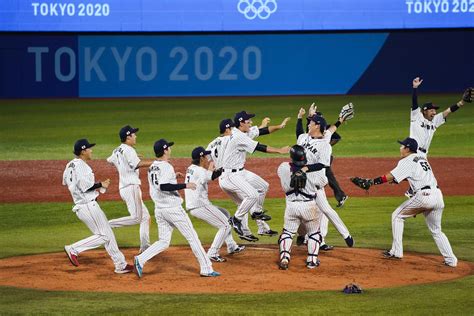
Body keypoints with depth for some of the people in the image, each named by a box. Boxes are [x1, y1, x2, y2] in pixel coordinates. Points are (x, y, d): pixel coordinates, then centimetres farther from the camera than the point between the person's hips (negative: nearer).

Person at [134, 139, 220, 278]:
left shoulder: (152, 168, 11)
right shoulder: (166, 167, -15)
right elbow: (164, 187, -26)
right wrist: (185, 185, -22)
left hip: (159, 209, 8)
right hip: (172, 208, -8)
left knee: (163, 242, 9)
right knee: (192, 237, 2)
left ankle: (141, 259, -12)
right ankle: (206, 269, 6)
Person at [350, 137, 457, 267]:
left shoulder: (407, 161, -2)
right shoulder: (422, 157, 21)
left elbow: (390, 177, -10)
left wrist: (369, 182, -11)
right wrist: (398, 179, 25)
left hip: (423, 196, -7)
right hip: (438, 195, 7)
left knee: (397, 216, 11)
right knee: (436, 230, 19)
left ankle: (396, 252, 8)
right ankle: (451, 260, 8)